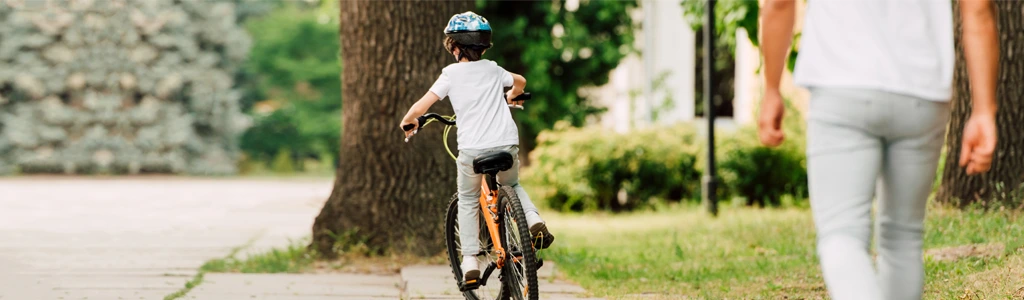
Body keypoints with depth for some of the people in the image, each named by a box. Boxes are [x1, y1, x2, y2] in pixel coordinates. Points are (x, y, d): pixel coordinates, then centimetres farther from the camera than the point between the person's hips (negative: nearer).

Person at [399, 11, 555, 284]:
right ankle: (533, 220, 3)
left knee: (468, 201, 18)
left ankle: (470, 261, 10)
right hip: (506, 145, 3)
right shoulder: (493, 70, 14)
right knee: (512, 186, 30)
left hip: (472, 149, -3)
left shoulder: (452, 74, 1)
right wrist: (512, 97, 57)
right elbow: (519, 82, 35)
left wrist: (407, 122, 18)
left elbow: (421, 107, -3)